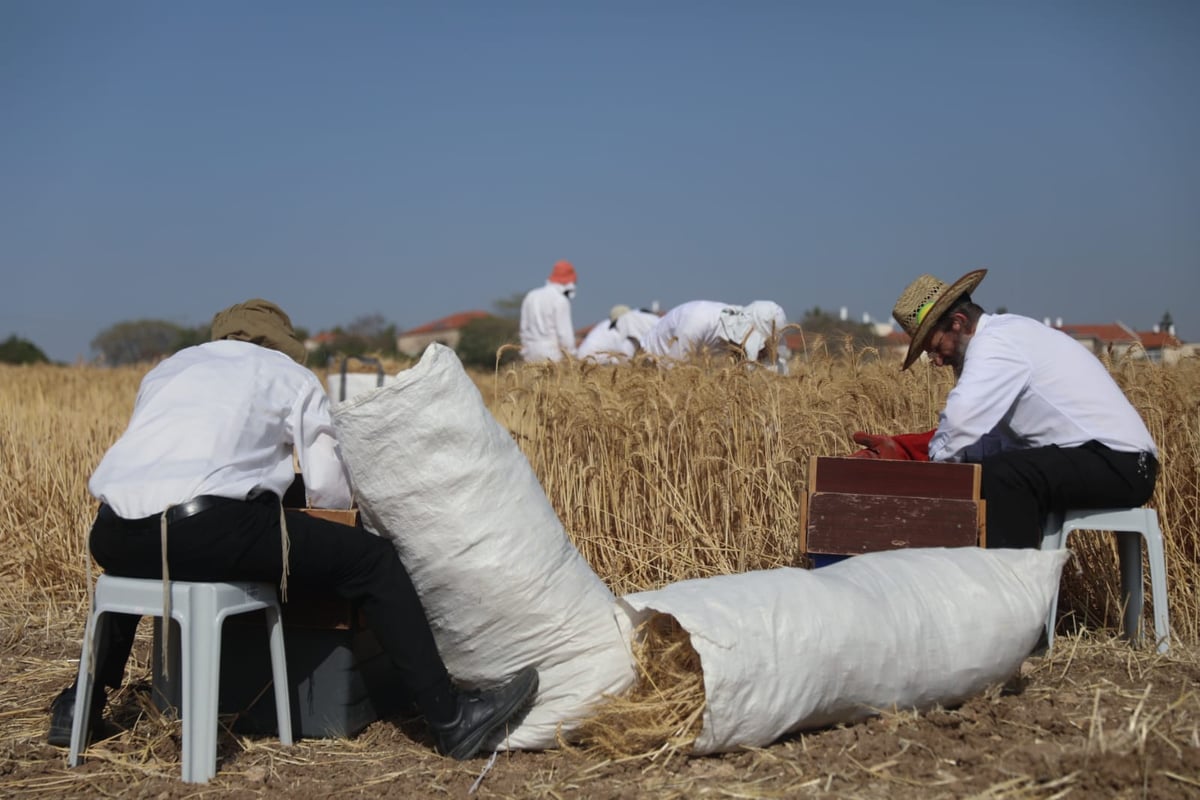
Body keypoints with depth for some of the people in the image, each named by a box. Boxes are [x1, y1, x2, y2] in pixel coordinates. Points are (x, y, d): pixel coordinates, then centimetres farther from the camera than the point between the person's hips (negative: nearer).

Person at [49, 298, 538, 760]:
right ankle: (450, 718, 8)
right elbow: (329, 492, 12)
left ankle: (80, 707, 42)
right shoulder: (289, 374, 21)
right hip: (206, 528, -5)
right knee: (373, 561, 9)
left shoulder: (168, 367, 33)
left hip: (114, 537, 6)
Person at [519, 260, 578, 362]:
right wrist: (570, 357, -4)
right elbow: (565, 332, -10)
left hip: (531, 353, 6)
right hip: (552, 353, -6)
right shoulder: (560, 300, -8)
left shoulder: (531, 296, 12)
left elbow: (524, 328, 15)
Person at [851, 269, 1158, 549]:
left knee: (998, 475, -28)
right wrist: (899, 449, 2)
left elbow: (958, 424, -29)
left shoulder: (995, 342, -16)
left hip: (1120, 464, -11)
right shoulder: (1004, 335, 14)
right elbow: (969, 432, 10)